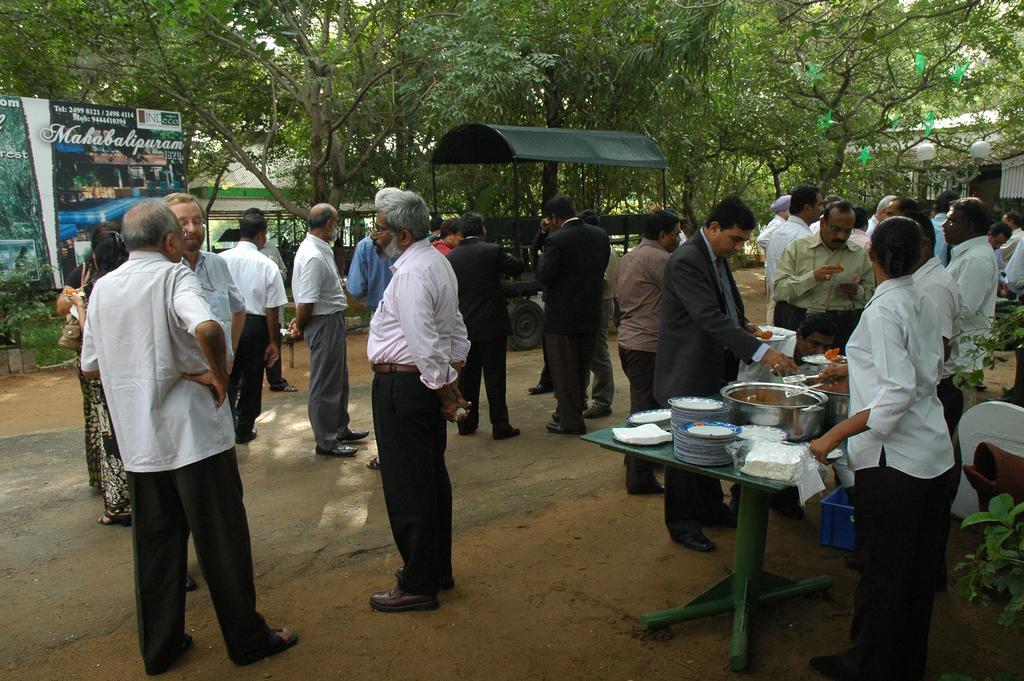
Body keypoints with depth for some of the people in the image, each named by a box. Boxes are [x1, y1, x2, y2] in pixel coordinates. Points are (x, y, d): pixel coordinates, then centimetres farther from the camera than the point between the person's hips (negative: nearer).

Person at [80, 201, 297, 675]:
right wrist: (219, 378, -17)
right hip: (194, 431, -6)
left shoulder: (103, 288, 7)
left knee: (155, 545, 16)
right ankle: (247, 639, 19)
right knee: (221, 539, 6)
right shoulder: (173, 276, -12)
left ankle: (159, 646, 26)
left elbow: (91, 367, 11)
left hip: (137, 440, 6)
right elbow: (207, 328, -32)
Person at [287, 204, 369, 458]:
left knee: (339, 379, 22)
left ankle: (339, 429, 38)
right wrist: (300, 327, -8)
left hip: (333, 321, 10)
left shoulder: (321, 250, 9)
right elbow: (306, 302, -23)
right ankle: (326, 442, 15)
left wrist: (299, 323, 8)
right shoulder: (313, 256, -24)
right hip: (324, 324, -10)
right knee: (325, 384, 2)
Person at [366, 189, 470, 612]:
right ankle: (438, 569, 32)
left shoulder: (410, 274, -19)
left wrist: (446, 393, -14)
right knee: (432, 479, 18)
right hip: (429, 384, 10)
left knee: (407, 488, 0)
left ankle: (418, 586, 11)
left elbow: (425, 345, -23)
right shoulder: (438, 261, 13)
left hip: (403, 386, -10)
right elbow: (457, 332, 17)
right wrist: (452, 383, 15)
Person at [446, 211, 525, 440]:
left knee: (467, 376, 12)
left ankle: (467, 423, 18)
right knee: (495, 375, 1)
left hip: (463, 326, 4)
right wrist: (507, 259, 20)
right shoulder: (491, 251, -10)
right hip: (491, 325, -4)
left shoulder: (450, 257, 2)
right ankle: (500, 425, 4)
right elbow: (518, 268, 1)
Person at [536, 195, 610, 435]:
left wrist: (543, 258, 0)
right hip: (591, 313, 7)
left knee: (564, 370, 5)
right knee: (582, 368, 19)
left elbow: (545, 277, -17)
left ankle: (571, 421, 10)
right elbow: (601, 268, 9)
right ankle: (577, 411, 32)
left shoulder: (557, 240, -19)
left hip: (562, 317, -6)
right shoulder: (600, 235, 1)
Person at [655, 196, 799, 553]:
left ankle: (710, 507, 35)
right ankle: (681, 523, 16)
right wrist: (760, 351, -36)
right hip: (688, 372, -9)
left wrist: (742, 324, 3)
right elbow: (711, 318, -31)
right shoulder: (686, 261, -22)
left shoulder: (717, 258, 9)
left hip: (715, 368, 9)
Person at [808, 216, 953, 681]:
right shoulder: (922, 304, 7)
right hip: (932, 452, 9)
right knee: (918, 568, 18)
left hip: (894, 456, -8)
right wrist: (858, 371, 30)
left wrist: (835, 435, -21)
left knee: (882, 568, 6)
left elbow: (898, 393, -24)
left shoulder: (882, 310, -17)